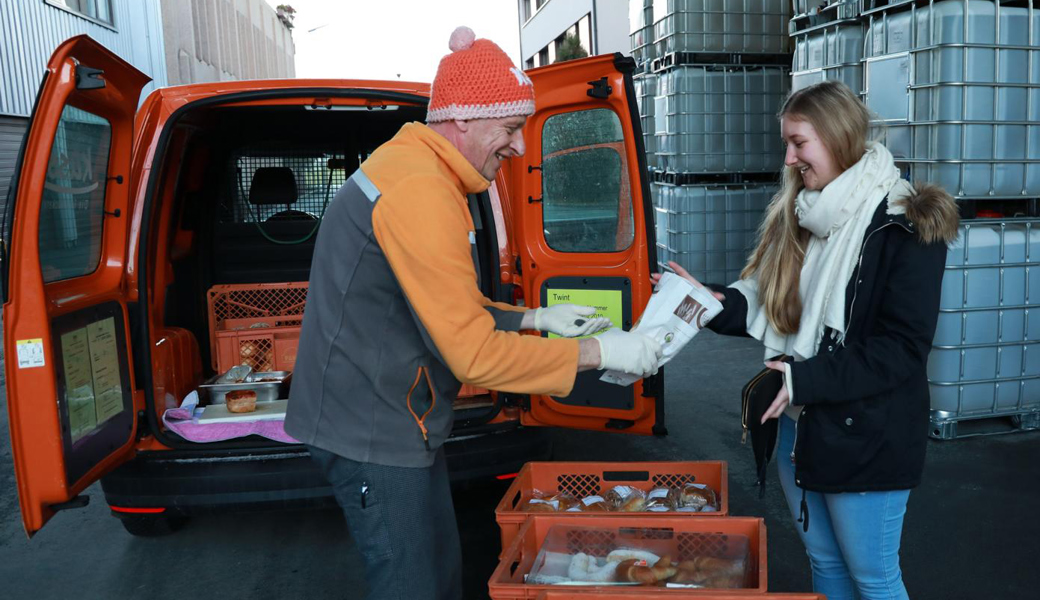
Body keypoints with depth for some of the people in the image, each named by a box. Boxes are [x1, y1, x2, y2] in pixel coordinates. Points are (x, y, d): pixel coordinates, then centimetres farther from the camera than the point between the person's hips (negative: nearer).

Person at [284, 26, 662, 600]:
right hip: (374, 434, -10)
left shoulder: (407, 167, 11)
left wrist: (535, 318, 11)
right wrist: (599, 351, -16)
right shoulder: (420, 191, -24)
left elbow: (450, 311, 19)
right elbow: (475, 354, -24)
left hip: (392, 420, 10)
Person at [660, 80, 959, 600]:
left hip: (866, 440, -6)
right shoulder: (798, 216, 6)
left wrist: (807, 379, -23)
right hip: (799, 425, 7)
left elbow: (904, 348, -19)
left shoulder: (906, 226, -15)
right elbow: (766, 305, 9)